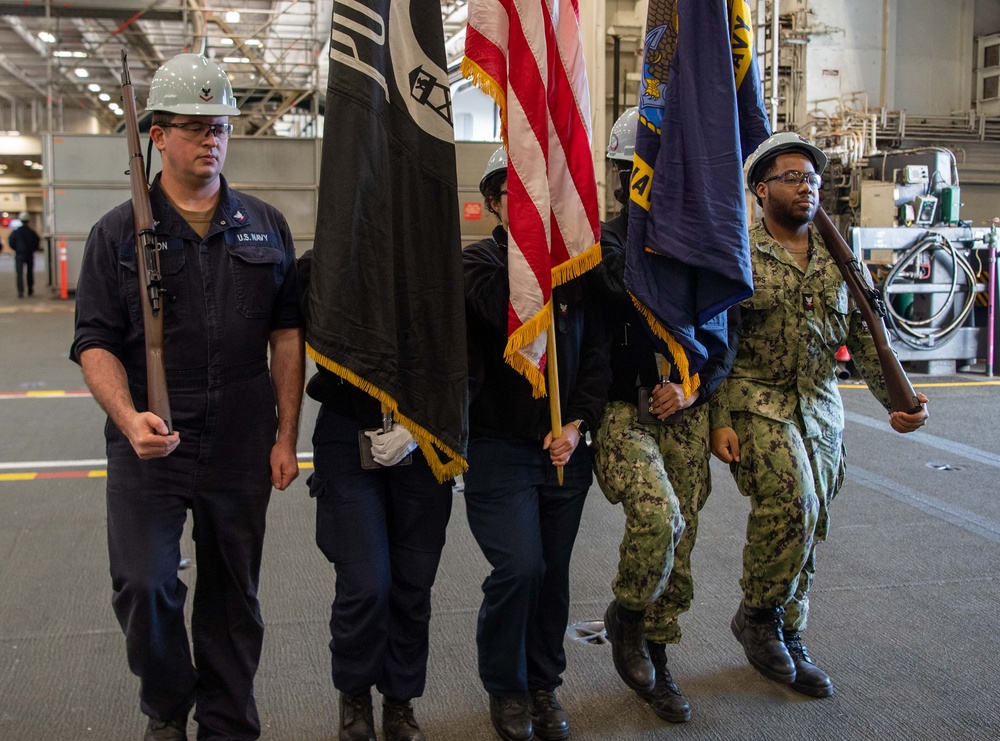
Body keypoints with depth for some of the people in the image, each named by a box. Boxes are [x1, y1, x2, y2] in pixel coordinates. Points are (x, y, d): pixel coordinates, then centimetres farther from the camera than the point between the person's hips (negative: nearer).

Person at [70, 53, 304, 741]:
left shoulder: (266, 226, 8)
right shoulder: (119, 233, 2)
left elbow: (287, 334, 9)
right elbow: (96, 343, -2)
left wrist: (286, 437, 4)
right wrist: (130, 419, -20)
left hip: (242, 450, 2)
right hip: (148, 448, -1)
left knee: (234, 594, 10)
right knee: (144, 586, -7)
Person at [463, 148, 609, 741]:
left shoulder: (574, 267, 8)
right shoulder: (478, 262, -3)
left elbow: (596, 355, 8)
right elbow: (509, 312, -25)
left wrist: (577, 424, -4)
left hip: (564, 449, 4)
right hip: (500, 447, -4)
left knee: (554, 575, 10)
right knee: (519, 568, -13)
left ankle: (544, 684, 29)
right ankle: (506, 689, 11)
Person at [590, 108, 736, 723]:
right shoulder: (603, 240, -2)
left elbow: (722, 343, 9)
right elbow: (633, 290, -21)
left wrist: (693, 389, -6)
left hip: (684, 416, 5)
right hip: (623, 412, -4)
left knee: (678, 544, 9)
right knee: (659, 515, -28)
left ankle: (655, 662, 29)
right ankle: (626, 617, 1)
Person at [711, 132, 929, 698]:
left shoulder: (839, 260, 10)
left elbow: (865, 337, 10)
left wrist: (898, 399, -3)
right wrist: (720, 419, -12)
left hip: (821, 407, 5)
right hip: (758, 402, -5)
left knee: (807, 525, 9)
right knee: (792, 502, -25)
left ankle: (790, 641, 24)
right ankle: (758, 612, -2)